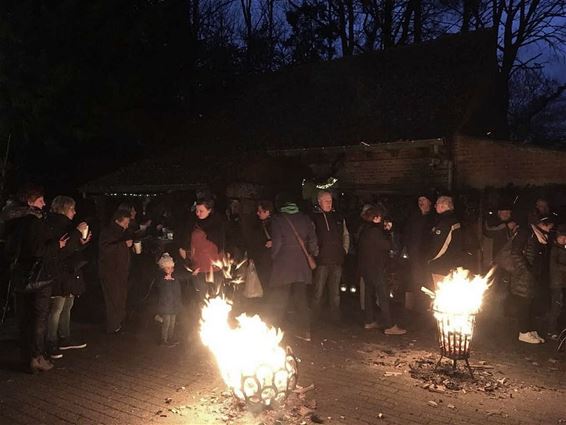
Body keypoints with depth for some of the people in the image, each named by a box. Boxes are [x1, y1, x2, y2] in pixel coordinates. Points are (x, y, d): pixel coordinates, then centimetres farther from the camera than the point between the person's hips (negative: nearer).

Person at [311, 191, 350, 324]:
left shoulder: (338, 217, 15)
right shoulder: (314, 217, 0)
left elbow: (346, 235, 23)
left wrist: (345, 249, 12)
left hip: (337, 260, 5)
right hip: (321, 260, -4)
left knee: (335, 292, 11)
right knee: (318, 292, -4)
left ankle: (335, 318, 18)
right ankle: (314, 319, 4)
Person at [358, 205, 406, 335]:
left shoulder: (365, 229, 10)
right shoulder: (374, 230, -18)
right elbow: (387, 245, -15)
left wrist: (385, 230, 7)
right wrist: (387, 232, -2)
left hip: (365, 266, 10)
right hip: (374, 266, -10)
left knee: (369, 292, 16)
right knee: (383, 295, -8)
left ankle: (369, 321, 23)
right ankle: (389, 326, -9)